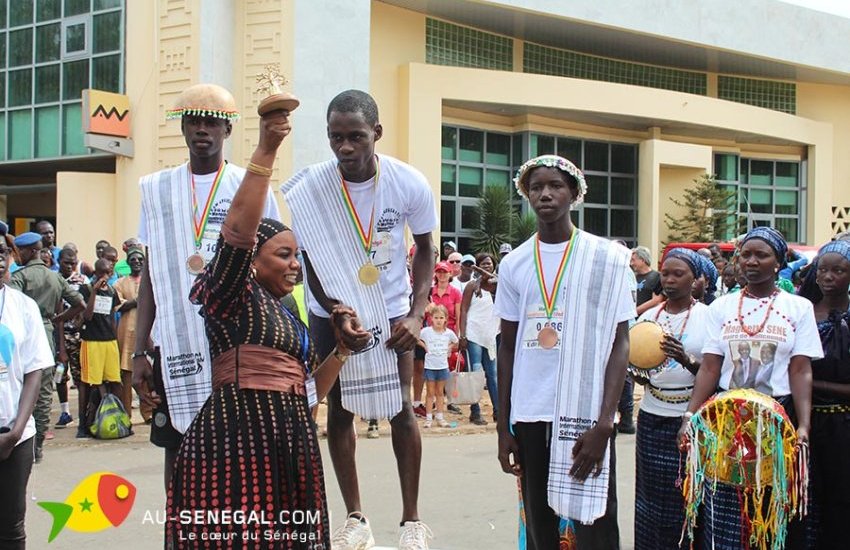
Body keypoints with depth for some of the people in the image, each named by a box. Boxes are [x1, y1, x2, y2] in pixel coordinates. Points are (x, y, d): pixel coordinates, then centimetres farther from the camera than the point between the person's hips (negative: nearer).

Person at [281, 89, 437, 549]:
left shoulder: (409, 184, -18)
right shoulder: (307, 189, -21)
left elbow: (424, 249, -2)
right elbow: (308, 258, -9)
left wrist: (416, 314, -11)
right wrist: (334, 311, -22)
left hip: (392, 312, 0)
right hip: (331, 312, 0)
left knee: (400, 408, -1)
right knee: (339, 409, 3)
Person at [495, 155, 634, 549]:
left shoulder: (607, 258, -1)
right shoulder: (514, 264, 7)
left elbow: (619, 343, -2)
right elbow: (507, 347, 12)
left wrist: (603, 423, -12)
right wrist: (503, 427, 8)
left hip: (586, 416, -3)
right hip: (529, 416, 3)